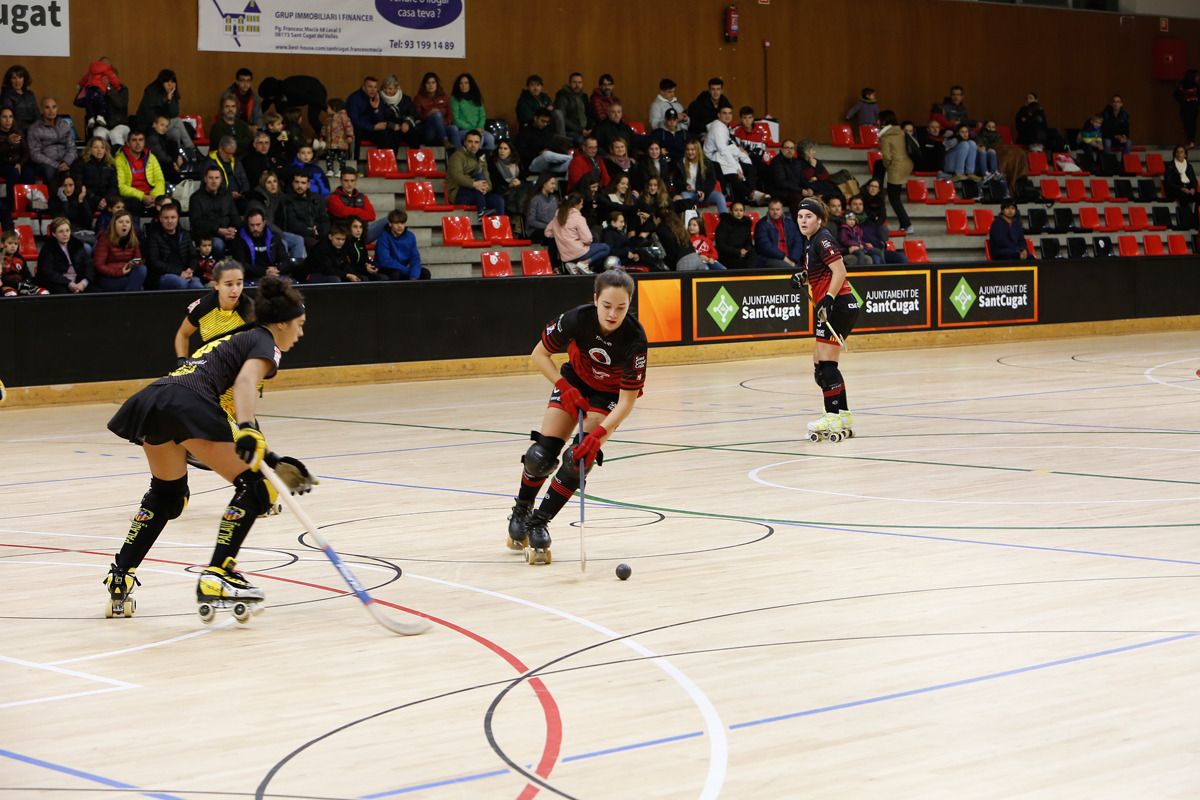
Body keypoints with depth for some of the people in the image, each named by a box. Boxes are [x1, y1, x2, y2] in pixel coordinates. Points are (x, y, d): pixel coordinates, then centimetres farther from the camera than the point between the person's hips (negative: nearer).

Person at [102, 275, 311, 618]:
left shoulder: (237, 338, 34)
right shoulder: (265, 343, 9)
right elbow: (246, 381, -14)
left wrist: (269, 459, 35)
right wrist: (248, 431, -26)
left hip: (151, 400, 9)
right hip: (189, 402, -9)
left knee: (167, 494, 28)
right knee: (253, 488, 0)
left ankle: (119, 579, 26)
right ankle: (216, 578, -9)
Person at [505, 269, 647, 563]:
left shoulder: (634, 338, -34)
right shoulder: (578, 318, -31)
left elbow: (627, 401, -29)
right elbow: (539, 355, -13)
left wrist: (599, 434, -40)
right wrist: (565, 388, -21)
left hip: (611, 394, -1)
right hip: (574, 382, 1)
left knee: (580, 458, -19)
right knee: (541, 455, -9)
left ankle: (538, 523, -1)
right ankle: (520, 511, 20)